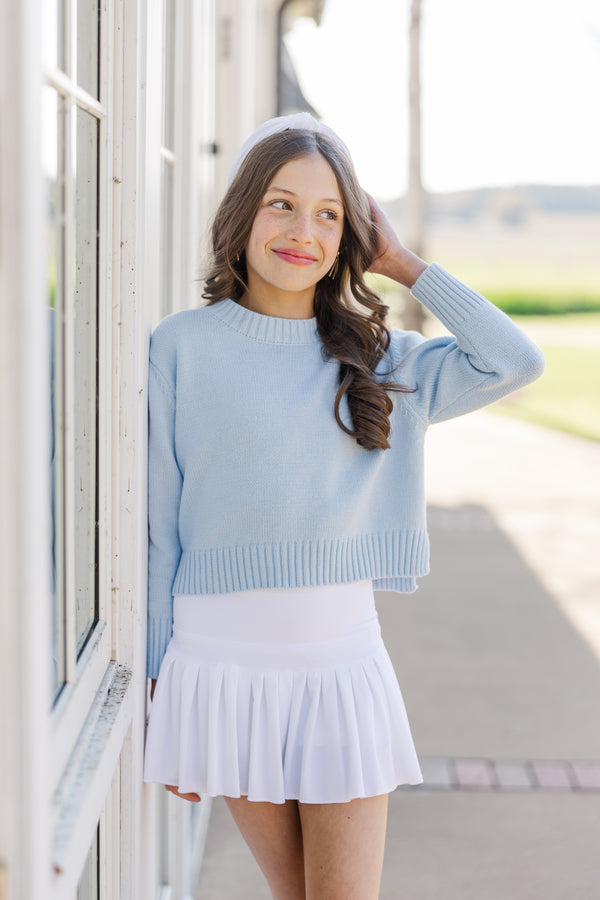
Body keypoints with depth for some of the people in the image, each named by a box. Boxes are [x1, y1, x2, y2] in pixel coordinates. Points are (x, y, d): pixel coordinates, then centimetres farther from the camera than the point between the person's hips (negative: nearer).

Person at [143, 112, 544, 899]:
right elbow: (160, 522, 1)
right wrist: (162, 686, 3)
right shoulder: (184, 347, -1)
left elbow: (516, 361, -6)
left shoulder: (378, 359, 7)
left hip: (342, 653, 2)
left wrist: (402, 265, 0)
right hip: (223, 657, -1)